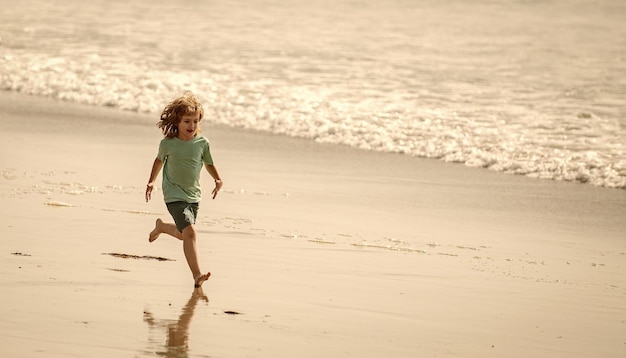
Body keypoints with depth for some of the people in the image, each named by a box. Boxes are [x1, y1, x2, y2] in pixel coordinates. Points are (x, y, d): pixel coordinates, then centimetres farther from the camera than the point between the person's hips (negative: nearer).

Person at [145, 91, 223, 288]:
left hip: (193, 195, 5)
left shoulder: (202, 143, -5)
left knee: (183, 234, 19)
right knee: (189, 231, -21)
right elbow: (159, 160, 11)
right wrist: (151, 182, 8)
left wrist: (218, 179, -7)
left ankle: (161, 226, 53)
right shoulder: (168, 143, -9)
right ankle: (197, 275, -23)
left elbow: (209, 164, 10)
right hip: (174, 195, -5)